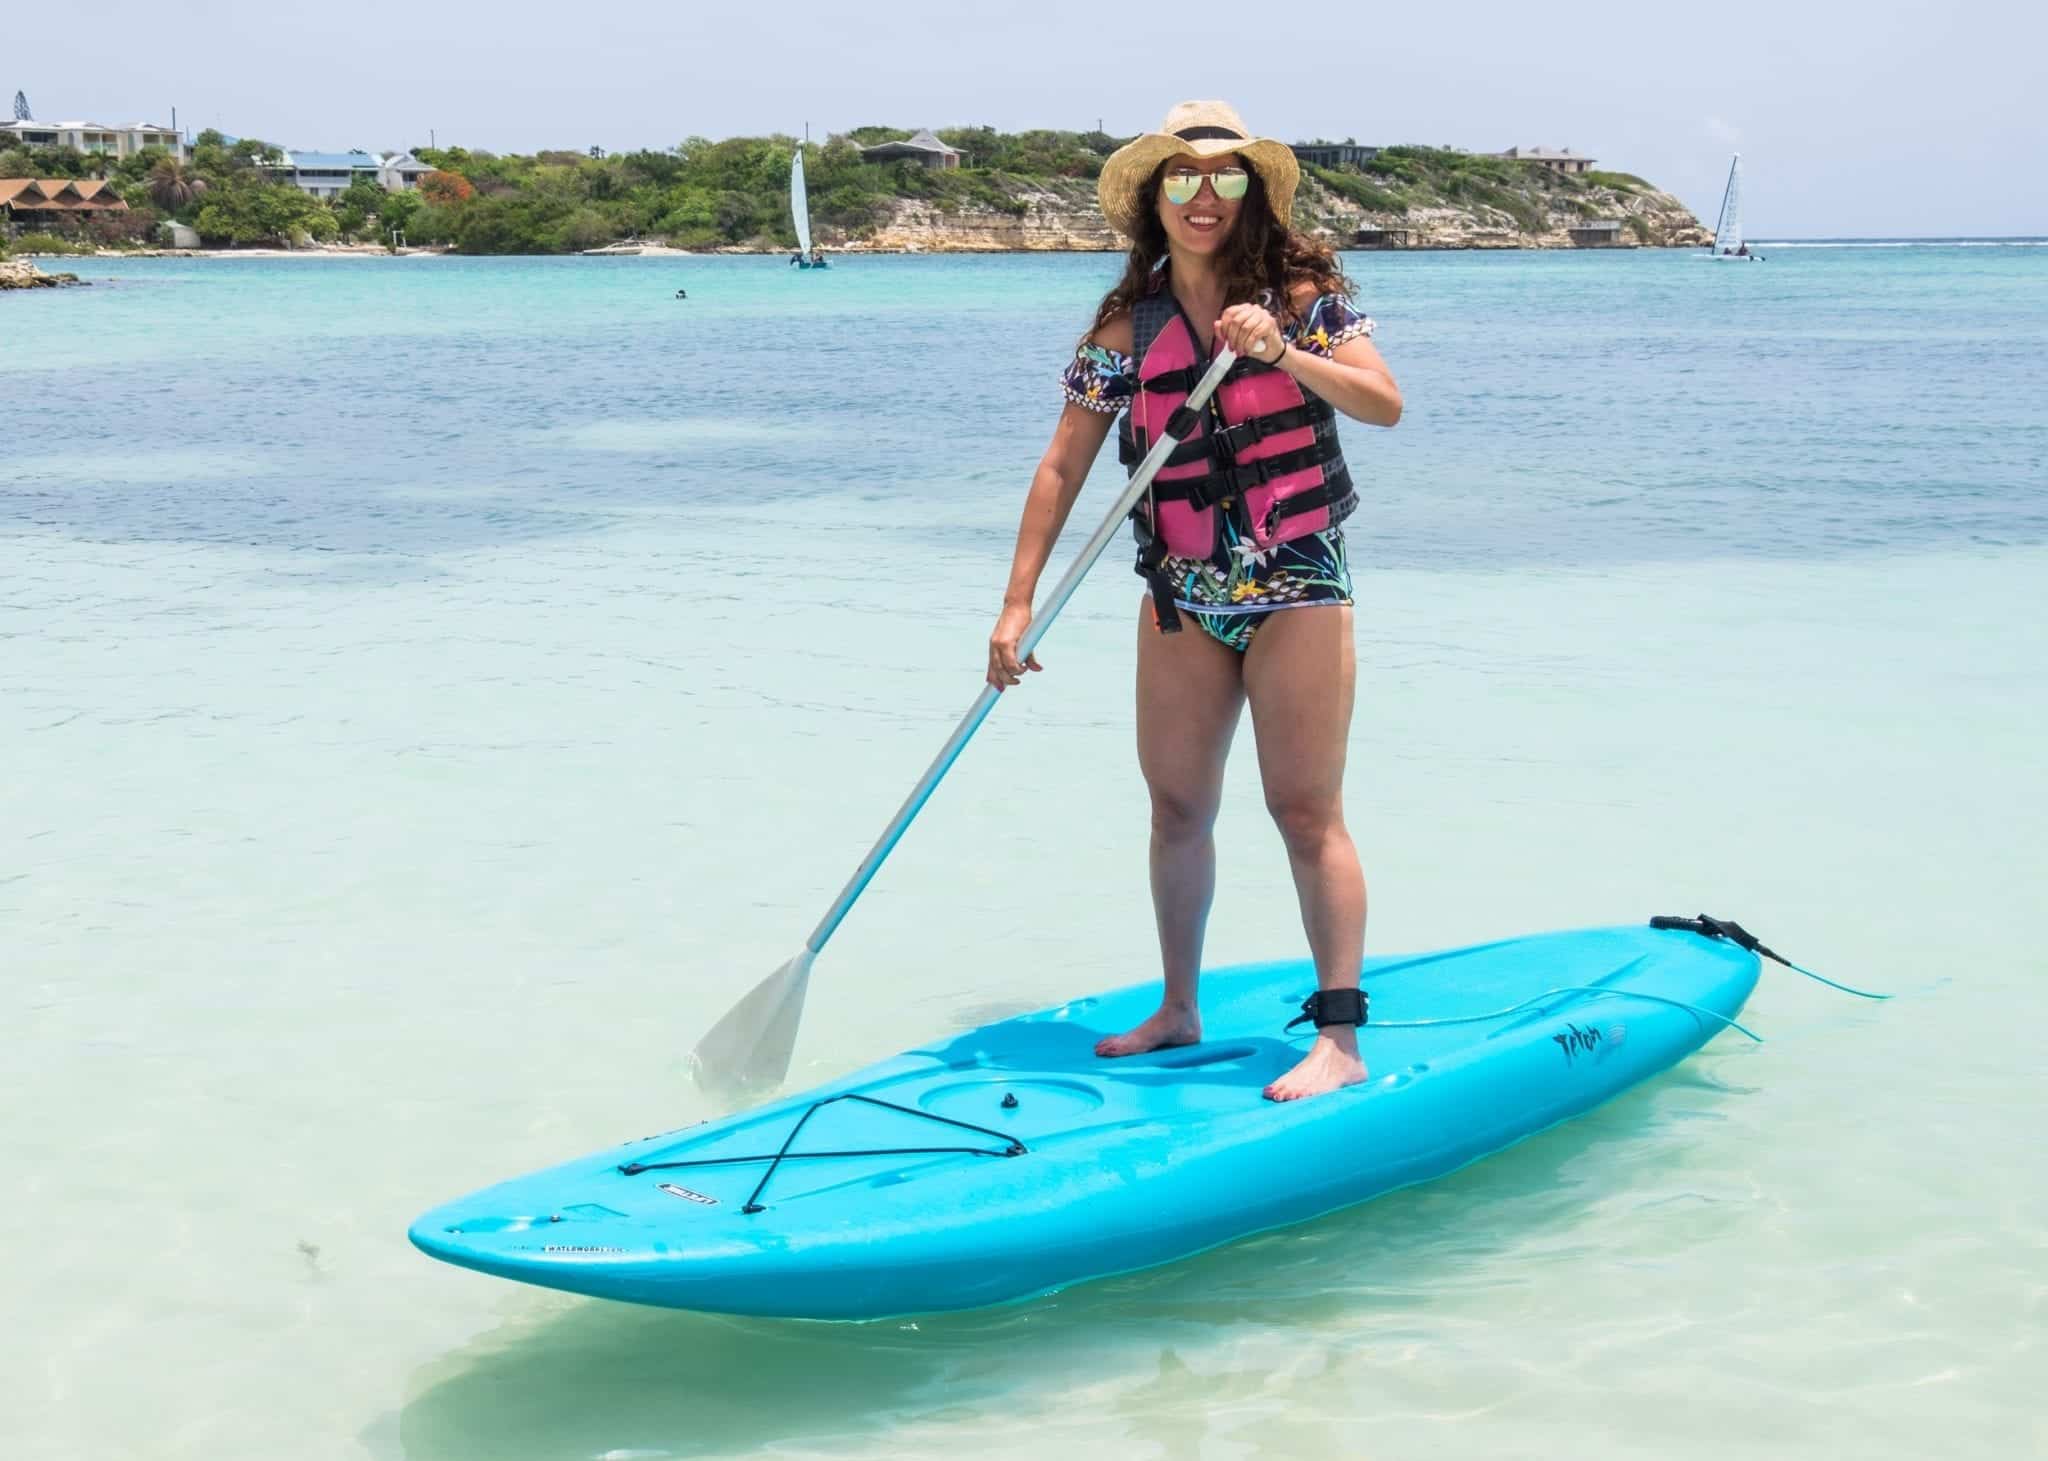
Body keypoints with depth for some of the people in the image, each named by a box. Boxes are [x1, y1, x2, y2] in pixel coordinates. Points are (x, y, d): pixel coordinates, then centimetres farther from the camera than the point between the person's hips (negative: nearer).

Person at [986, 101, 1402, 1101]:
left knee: (1305, 810, -7)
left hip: (1295, 584, -4)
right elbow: (1061, 469, 2)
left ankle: (1341, 1038, -6)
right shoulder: (1124, 327, 2)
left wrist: (1280, 352, -29)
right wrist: (1017, 604, -4)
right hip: (1180, 597, 4)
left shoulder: (1301, 292, -4)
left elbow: (1385, 404, -15)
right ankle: (1178, 1011, 25)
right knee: (1177, 806, 10)